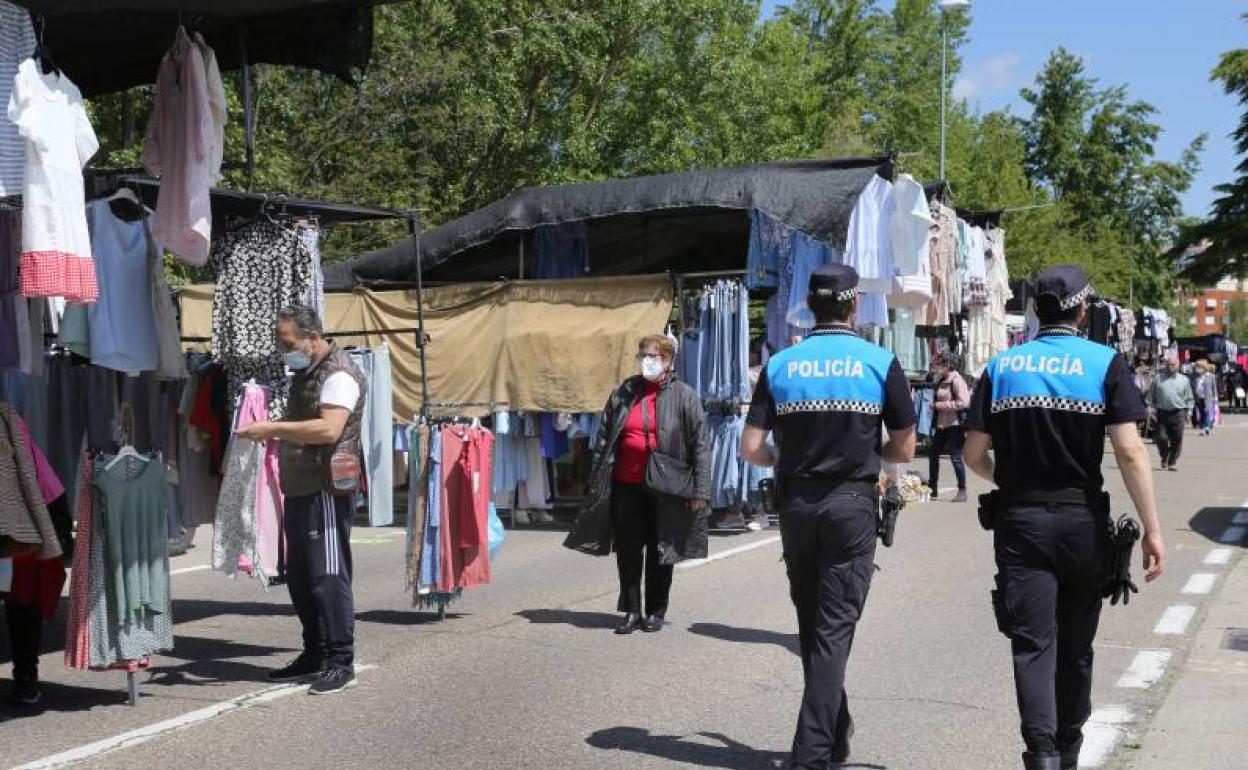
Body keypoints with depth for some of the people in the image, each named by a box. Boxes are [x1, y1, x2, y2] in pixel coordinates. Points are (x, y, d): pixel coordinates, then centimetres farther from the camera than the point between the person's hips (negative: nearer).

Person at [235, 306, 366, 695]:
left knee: (328, 576, -7)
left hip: (325, 490, -10)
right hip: (299, 488, 10)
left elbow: (329, 429, -27)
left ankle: (341, 662, -2)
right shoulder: (305, 373, 17)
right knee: (299, 576, 13)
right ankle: (314, 654, 23)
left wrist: (273, 427, -24)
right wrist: (274, 436, 12)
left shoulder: (338, 374, -13)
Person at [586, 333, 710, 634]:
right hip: (626, 487, 3)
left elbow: (700, 444, -4)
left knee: (661, 552, 8)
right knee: (628, 551, 5)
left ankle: (656, 612, 19)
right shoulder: (623, 394, 8)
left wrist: (700, 489, -10)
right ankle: (632, 611, 15)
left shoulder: (683, 396, -2)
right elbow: (603, 438, 11)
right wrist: (597, 481, 7)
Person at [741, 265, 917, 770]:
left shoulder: (780, 365, -1)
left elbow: (751, 449, -4)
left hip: (796, 505, 3)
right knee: (835, 627, 1)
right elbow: (904, 450, 0)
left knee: (811, 623, 17)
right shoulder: (881, 363, -4)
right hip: (851, 505, -2)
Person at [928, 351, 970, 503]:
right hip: (941, 425, 9)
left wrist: (939, 405, -18)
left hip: (955, 424, -9)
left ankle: (962, 491, 5)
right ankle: (933, 489, 21)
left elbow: (963, 402, -20)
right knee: (933, 454, 11)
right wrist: (933, 405, 7)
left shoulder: (956, 380, -12)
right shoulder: (940, 381, 13)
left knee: (956, 457, -5)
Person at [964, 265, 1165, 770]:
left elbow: (974, 455, 2)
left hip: (1020, 520, 0)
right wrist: (1152, 529, -9)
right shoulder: (1105, 363, -4)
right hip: (1082, 520, 0)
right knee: (1075, 645, 15)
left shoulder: (1002, 365, 3)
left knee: (1033, 643, -2)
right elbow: (1129, 451, -12)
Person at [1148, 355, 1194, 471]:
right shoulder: (1158, 379, 8)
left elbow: (1189, 398, 14)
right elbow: (1151, 395, 11)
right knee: (1161, 438, -3)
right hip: (1162, 413, 0)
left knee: (1177, 439, -1)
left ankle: (1173, 462, 11)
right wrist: (1150, 407, 2)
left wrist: (1189, 410, 6)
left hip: (1178, 414, 0)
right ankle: (1164, 458, 22)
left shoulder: (1184, 380, 10)